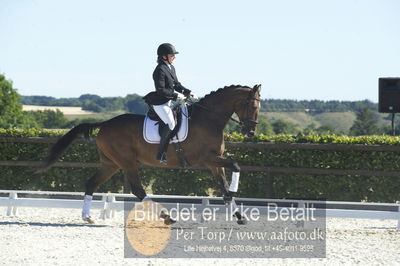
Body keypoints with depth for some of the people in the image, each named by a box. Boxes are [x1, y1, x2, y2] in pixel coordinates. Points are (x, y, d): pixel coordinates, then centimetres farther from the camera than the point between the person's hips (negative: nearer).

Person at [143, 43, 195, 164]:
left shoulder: (171, 68, 12)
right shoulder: (160, 70, -18)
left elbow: (176, 84, 20)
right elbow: (161, 90, -22)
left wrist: (188, 92, 7)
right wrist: (176, 95, -20)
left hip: (170, 101, 10)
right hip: (160, 103, -10)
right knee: (170, 124, -23)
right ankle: (161, 154, -19)